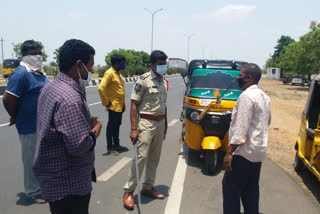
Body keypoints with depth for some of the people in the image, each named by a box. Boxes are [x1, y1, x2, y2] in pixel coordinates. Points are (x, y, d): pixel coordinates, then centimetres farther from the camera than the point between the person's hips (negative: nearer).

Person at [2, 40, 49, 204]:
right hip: (30, 127, -9)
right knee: (31, 160, 5)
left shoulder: (40, 73, 11)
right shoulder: (21, 73, -17)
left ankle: (41, 187, 39)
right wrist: (16, 117, -8)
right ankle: (32, 193, 22)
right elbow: (8, 98, -22)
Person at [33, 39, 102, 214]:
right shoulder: (70, 98, -27)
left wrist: (88, 123, 3)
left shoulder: (50, 87, 6)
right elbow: (80, 147, -29)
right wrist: (95, 129, -11)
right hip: (70, 185, -10)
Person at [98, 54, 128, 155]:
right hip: (113, 106, -9)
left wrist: (123, 104, 16)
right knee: (111, 126, 1)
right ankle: (109, 148, 12)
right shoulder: (109, 73, -14)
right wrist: (106, 102, -17)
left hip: (120, 106, 9)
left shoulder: (118, 73, 14)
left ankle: (116, 145, 30)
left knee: (117, 125, 17)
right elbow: (101, 88, -23)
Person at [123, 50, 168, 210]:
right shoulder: (143, 80, -11)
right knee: (141, 157, -8)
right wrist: (134, 129, -19)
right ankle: (128, 191, 7)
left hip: (160, 123, 7)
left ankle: (148, 187, 26)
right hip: (146, 123, -7)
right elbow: (134, 105, -13)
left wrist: (165, 124, 18)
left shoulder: (164, 82, 11)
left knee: (154, 158, 12)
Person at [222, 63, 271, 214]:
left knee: (231, 187, 0)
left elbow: (241, 127, -22)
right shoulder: (264, 97, 13)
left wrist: (229, 152, -20)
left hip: (244, 152, -9)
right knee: (251, 189, 17)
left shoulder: (246, 96, -17)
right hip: (259, 151, 9)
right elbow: (267, 121, 23)